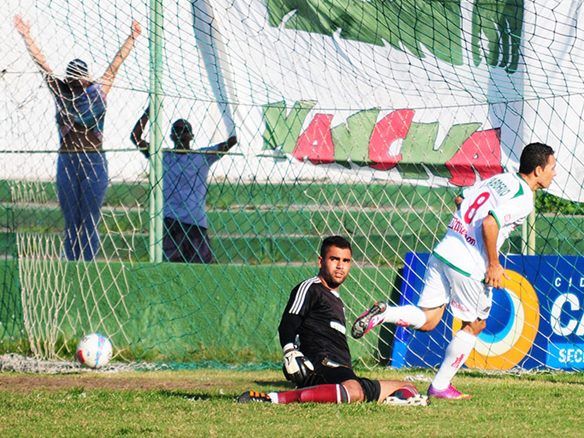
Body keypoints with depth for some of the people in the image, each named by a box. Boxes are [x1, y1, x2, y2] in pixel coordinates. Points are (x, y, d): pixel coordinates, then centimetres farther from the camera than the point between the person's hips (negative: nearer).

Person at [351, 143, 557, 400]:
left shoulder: (499, 180, 14)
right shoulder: (524, 200, -12)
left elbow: (460, 199, 23)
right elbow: (489, 223, -25)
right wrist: (493, 264, -15)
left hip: (443, 252, 7)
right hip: (469, 267, -7)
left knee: (427, 320, 10)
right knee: (474, 326, 13)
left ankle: (384, 313, -14)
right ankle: (441, 386, 15)